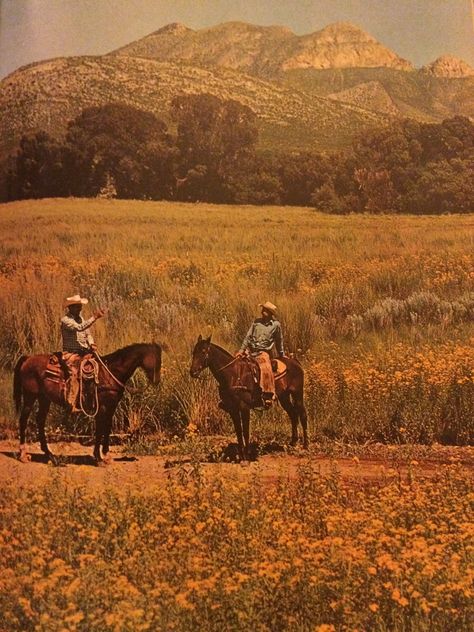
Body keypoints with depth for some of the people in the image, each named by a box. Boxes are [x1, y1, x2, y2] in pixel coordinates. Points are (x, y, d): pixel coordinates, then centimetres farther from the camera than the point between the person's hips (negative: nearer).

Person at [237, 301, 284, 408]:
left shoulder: (276, 325, 1)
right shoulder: (256, 322, 8)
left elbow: (279, 342, 12)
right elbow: (248, 337, 9)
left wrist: (281, 355, 20)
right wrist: (242, 349, -1)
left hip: (264, 352, -4)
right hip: (251, 351, 4)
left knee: (266, 369, -30)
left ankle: (268, 396, -28)